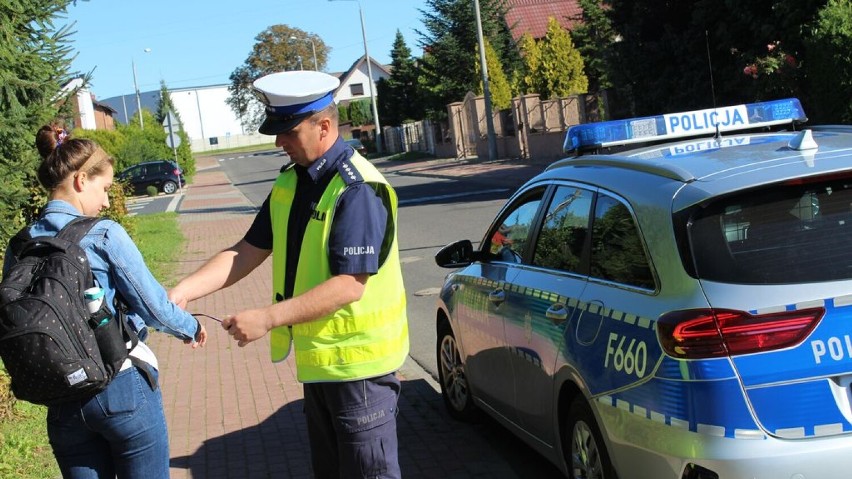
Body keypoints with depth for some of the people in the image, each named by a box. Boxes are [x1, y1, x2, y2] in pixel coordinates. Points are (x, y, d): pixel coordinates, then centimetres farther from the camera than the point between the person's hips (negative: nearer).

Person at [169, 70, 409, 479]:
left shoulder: (358, 190, -21)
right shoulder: (290, 183, 6)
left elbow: (349, 286, -27)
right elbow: (248, 252, 5)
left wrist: (267, 319, -29)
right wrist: (184, 291, -8)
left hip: (357, 361, -9)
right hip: (316, 357, 9)